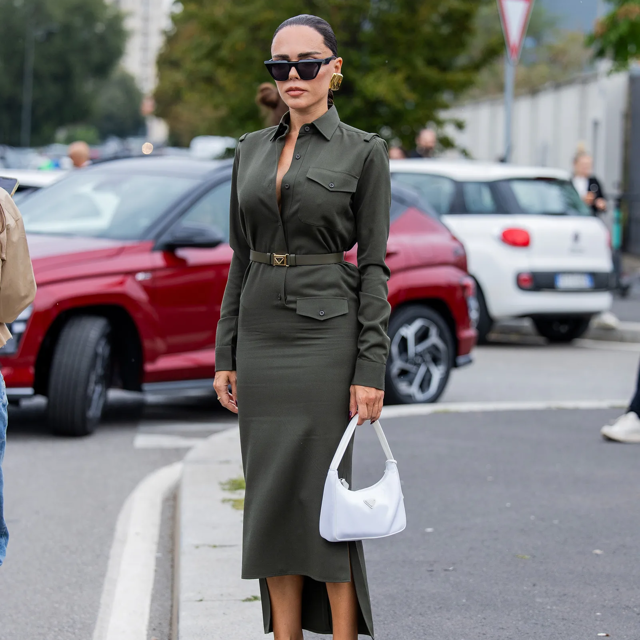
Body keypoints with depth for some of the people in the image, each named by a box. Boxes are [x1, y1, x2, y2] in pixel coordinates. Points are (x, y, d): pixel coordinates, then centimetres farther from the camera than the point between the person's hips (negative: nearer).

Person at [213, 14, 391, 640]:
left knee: (321, 489, -5)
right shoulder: (251, 150, 11)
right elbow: (241, 257, 13)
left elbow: (374, 264, -5)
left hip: (327, 331, -5)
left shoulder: (363, 151, -3)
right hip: (261, 333, 5)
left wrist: (370, 369, -11)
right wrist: (225, 353, 8)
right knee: (269, 492, 5)